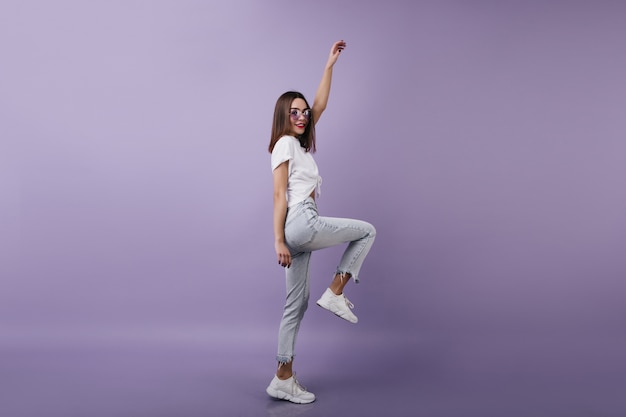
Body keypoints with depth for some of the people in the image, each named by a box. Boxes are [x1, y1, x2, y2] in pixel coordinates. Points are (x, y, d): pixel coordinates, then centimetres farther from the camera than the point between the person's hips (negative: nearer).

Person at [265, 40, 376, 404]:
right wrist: (279, 241, -16)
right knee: (367, 231, 5)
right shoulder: (285, 144, -3)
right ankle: (336, 292, 2)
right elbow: (279, 195, -10)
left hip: (302, 229, 9)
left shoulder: (300, 142, 21)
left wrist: (330, 64, 26)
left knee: (297, 304, 7)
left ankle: (284, 379, 10)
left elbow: (320, 104, 25)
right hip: (300, 223, -9)